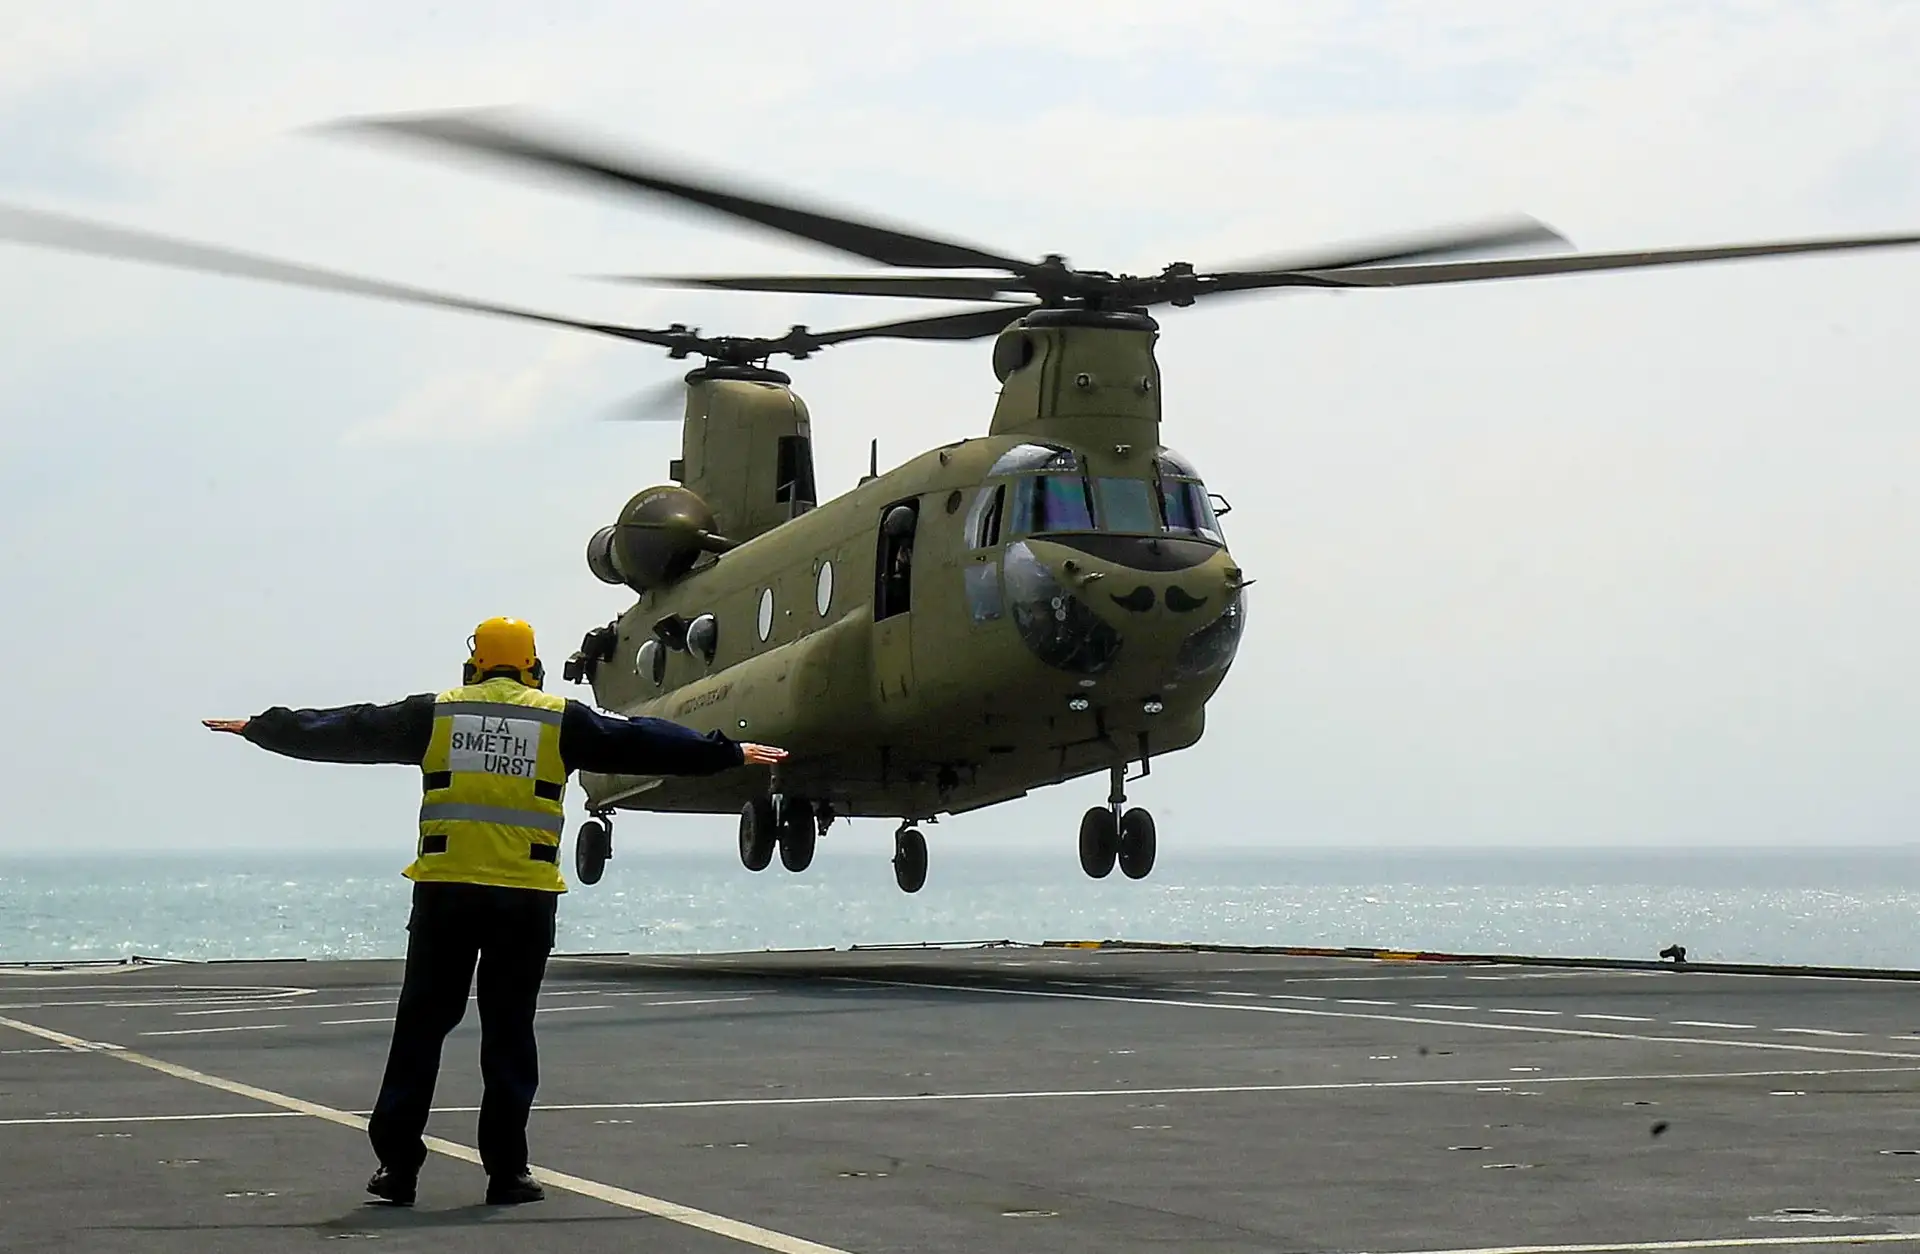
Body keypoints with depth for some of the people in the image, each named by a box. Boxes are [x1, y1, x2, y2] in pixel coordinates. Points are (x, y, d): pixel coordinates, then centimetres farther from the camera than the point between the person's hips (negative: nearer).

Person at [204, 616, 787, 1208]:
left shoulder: (435, 714, 8)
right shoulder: (561, 721, 6)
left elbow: (350, 730, 12)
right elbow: (641, 742, 10)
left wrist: (261, 728, 21)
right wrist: (727, 753, 18)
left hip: (443, 891, 1)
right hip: (525, 897, -1)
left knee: (420, 1027, 7)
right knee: (509, 1031, 5)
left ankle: (397, 1165, 6)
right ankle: (506, 1170, 4)